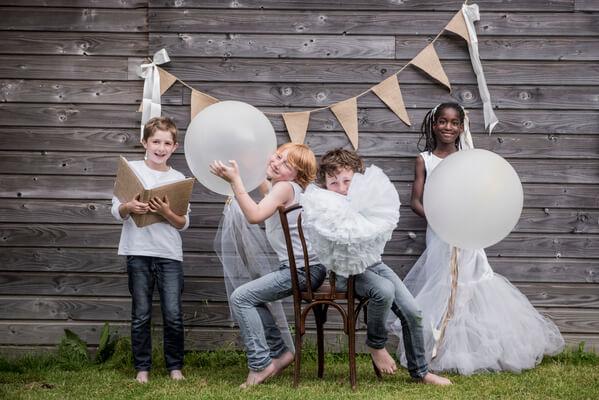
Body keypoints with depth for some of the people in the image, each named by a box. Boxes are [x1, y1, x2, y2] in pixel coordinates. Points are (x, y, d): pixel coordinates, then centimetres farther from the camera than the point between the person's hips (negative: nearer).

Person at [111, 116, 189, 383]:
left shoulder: (178, 178, 6)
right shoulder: (132, 169, 3)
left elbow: (184, 223, 3)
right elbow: (116, 211, 1)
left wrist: (166, 212, -16)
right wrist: (129, 207, -20)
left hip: (169, 254, 1)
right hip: (138, 252, -1)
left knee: (173, 316, -2)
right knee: (141, 315, 4)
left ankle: (175, 366, 14)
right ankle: (142, 368, 15)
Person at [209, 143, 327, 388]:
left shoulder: (285, 187, -16)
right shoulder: (275, 187, 14)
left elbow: (255, 215, -31)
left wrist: (234, 180, -27)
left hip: (304, 269, -10)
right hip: (300, 267, 10)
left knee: (241, 298, -11)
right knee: (253, 297, 23)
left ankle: (260, 364, -8)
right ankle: (279, 352, 23)